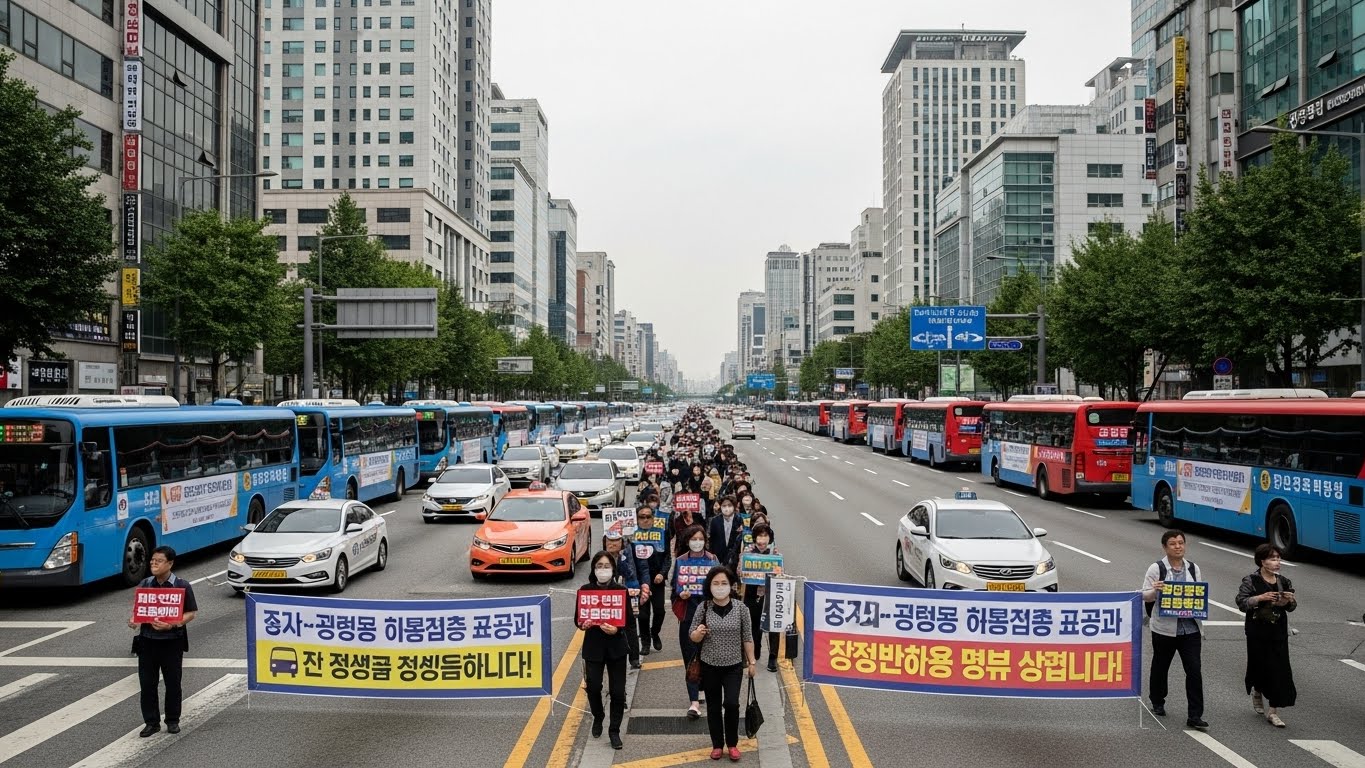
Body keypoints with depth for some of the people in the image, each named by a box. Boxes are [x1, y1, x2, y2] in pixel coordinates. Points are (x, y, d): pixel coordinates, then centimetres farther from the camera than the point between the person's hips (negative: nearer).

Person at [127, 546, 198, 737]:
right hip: (147, 640, 3)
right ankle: (151, 722, 17)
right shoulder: (144, 585, 5)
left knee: (173, 683, 7)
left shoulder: (182, 586, -7)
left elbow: (192, 612, -6)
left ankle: (173, 720, 22)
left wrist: (173, 624, -22)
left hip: (171, 641, -3)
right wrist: (134, 621, -8)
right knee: (147, 683, 5)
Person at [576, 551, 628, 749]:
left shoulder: (621, 590, -4)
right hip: (593, 646, 0)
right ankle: (597, 719, 36)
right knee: (593, 687, 5)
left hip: (616, 646, 0)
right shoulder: (585, 590, -3)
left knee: (618, 690, 1)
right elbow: (578, 618, 0)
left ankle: (614, 730, 18)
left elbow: (628, 620, -5)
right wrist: (582, 624, -22)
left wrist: (617, 629, -24)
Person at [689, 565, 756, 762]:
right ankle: (717, 744, 27)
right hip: (709, 665, 1)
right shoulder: (703, 608, -8)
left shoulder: (740, 608, -8)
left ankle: (732, 743, 13)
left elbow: (747, 637, 0)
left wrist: (751, 661, 2)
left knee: (731, 704, -9)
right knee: (713, 706, 10)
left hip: (734, 666, -1)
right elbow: (693, 638, -2)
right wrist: (699, 633, -24)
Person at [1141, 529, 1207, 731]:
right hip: (1165, 628, -2)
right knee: (1160, 667, 13)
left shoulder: (1193, 569, 7)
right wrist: (1155, 590, -27)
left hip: (1190, 628, 3)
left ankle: (1195, 716, 0)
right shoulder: (1157, 568, -5)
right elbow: (1145, 595, -5)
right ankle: (1157, 703, 35)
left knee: (1194, 670, -4)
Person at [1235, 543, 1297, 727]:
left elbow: (1291, 608, 13)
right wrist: (1260, 597, -24)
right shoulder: (1251, 580, -7)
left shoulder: (1283, 581, 6)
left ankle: (1273, 712, 2)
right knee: (1260, 665, 8)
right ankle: (1257, 692, 40)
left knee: (1279, 670, -2)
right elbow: (1241, 602, -12)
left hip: (1279, 633, 3)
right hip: (1257, 633, -3)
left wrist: (1290, 599, -8)